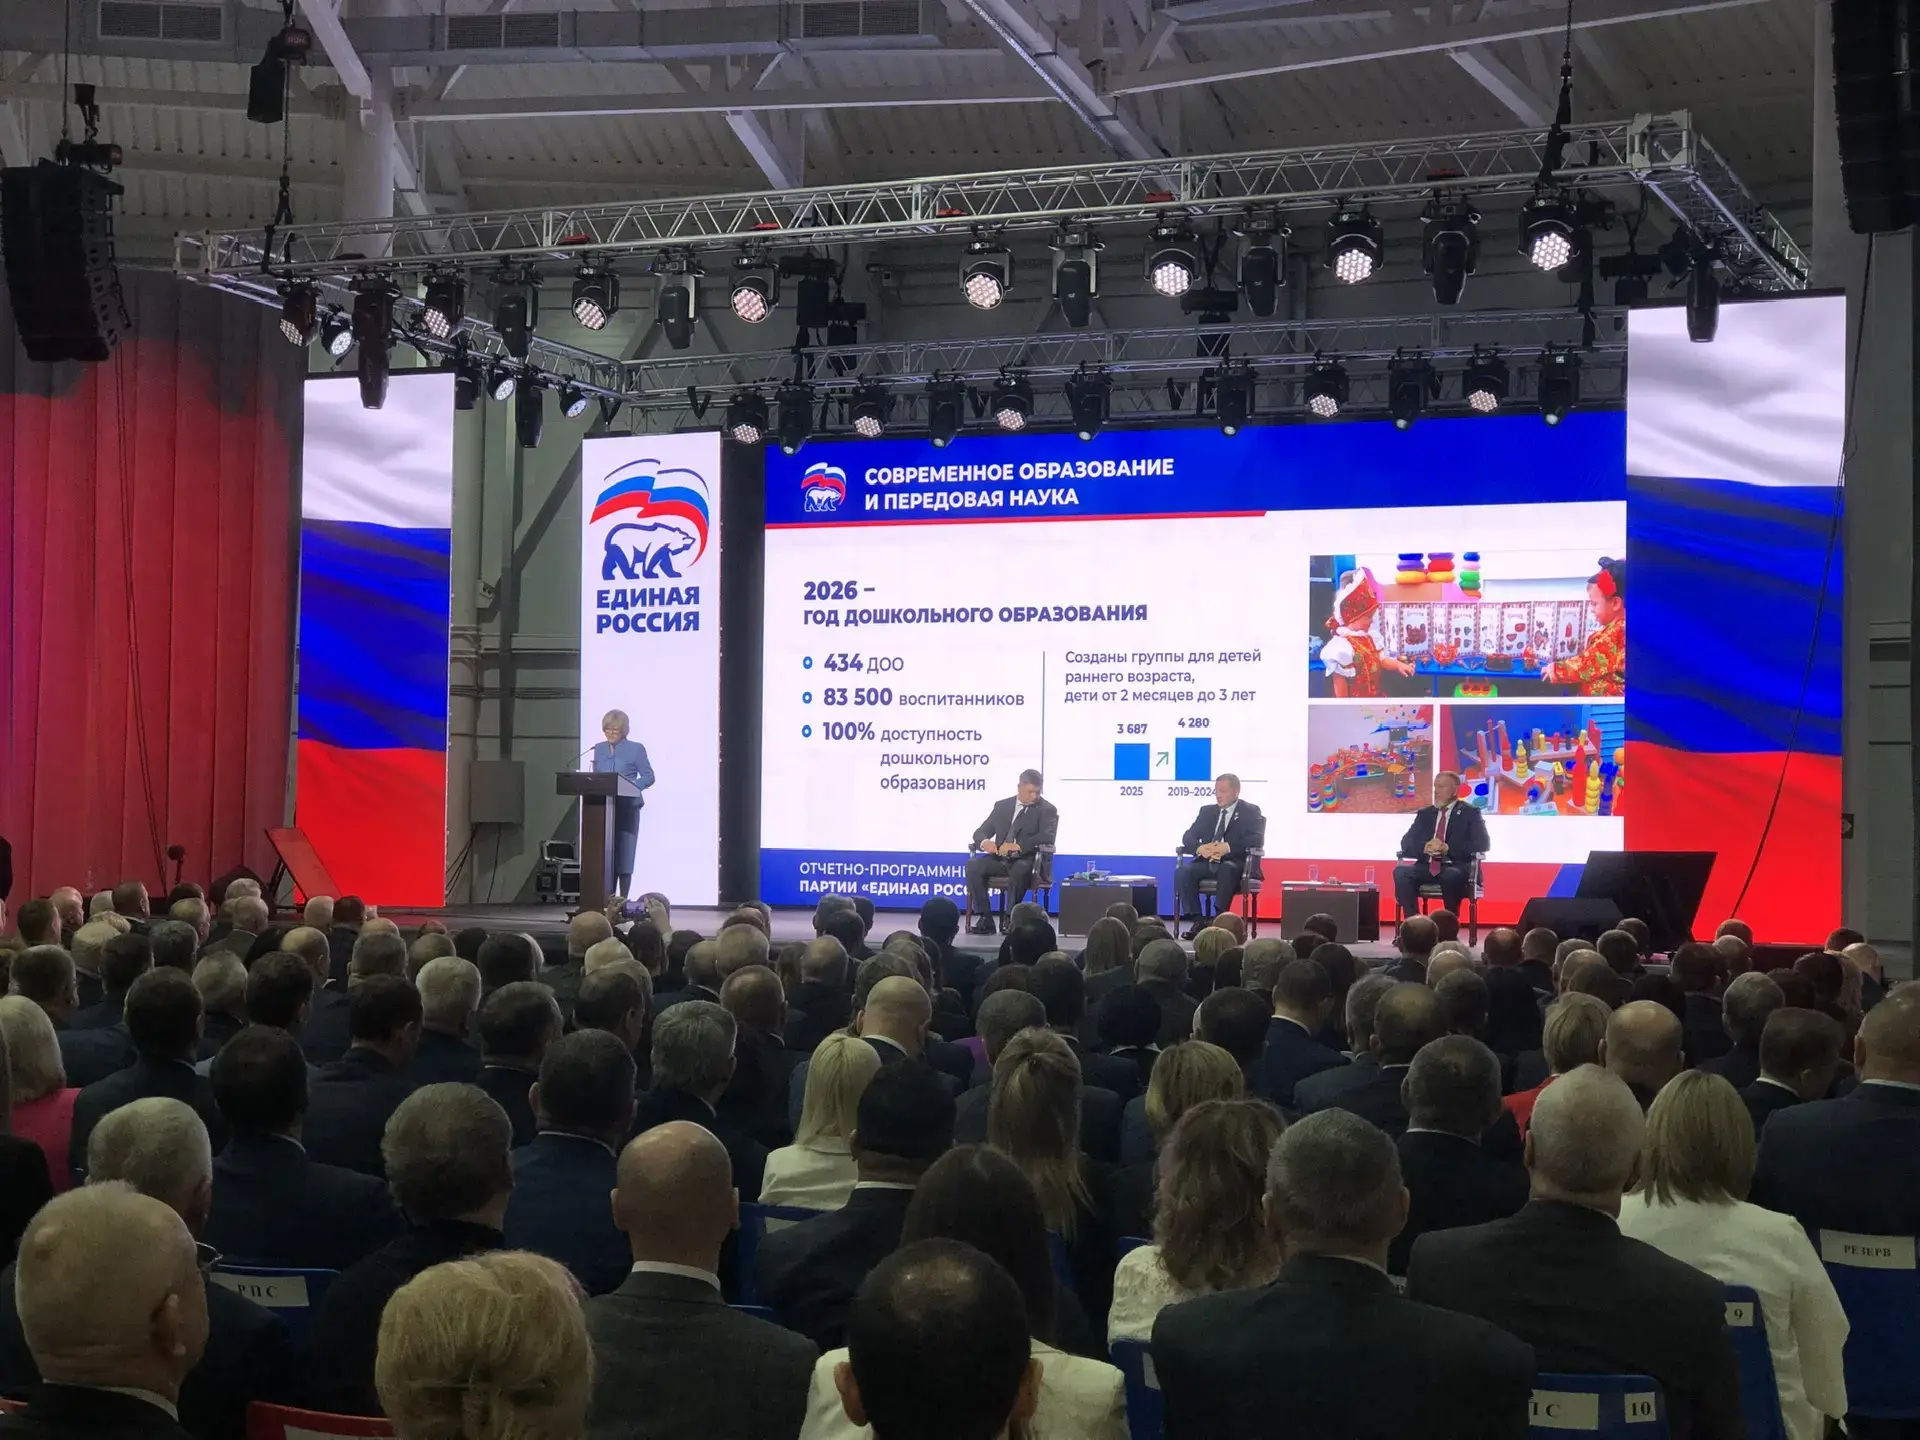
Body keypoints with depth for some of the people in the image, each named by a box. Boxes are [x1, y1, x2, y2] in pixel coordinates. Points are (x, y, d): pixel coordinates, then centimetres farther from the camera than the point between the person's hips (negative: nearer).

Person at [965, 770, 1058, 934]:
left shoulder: (1047, 809, 2)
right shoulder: (1002, 806, 13)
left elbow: (1047, 837, -14)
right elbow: (980, 832, 11)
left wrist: (1017, 846, -26)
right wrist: (985, 842, -16)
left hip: (1026, 861, -4)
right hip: (1000, 859, 4)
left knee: (1020, 870, -39)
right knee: (973, 864, -24)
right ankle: (985, 918, -21)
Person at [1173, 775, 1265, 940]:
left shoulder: (1250, 811, 5)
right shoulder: (1207, 811, 18)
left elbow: (1257, 839, -10)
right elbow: (1188, 836, 11)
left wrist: (1228, 847, -24)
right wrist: (1200, 848, -14)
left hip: (1234, 863, -4)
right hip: (1208, 862, 4)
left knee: (1226, 869, -39)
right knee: (1183, 871, -25)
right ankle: (1197, 920, -25)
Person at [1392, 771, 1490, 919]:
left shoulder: (1470, 813, 7)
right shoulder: (1424, 813, 19)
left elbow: (1483, 843, -6)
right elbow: (1406, 842, 11)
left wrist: (1448, 848, -18)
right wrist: (1425, 847, -14)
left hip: (1455, 868, -4)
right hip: (1427, 867, 4)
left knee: (1451, 877, -40)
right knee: (1400, 871, -27)